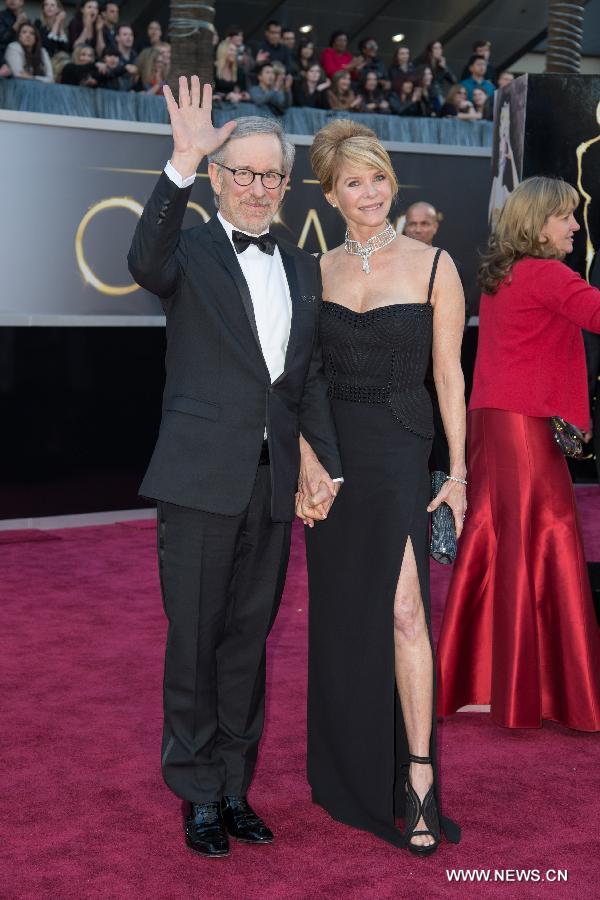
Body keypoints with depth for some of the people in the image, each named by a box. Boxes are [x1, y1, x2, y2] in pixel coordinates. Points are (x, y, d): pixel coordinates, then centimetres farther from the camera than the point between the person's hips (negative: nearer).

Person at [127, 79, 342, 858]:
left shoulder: (304, 269, 13)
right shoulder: (191, 253, -2)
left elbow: (312, 379, 16)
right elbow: (146, 263, -28)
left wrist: (334, 466, 9)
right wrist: (181, 168, -38)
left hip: (274, 485, 5)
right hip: (203, 479, -4)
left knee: (248, 640, 13)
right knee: (195, 642, 5)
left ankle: (235, 788, 26)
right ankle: (199, 796, 19)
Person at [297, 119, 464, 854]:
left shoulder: (432, 265, -1)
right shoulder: (317, 270, 8)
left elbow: (449, 374, -1)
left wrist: (458, 472, -4)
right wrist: (305, 461, -3)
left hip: (399, 449, -3)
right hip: (330, 453, 3)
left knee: (403, 608, -14)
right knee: (340, 611, 10)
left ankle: (417, 779, -6)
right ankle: (350, 766, 27)